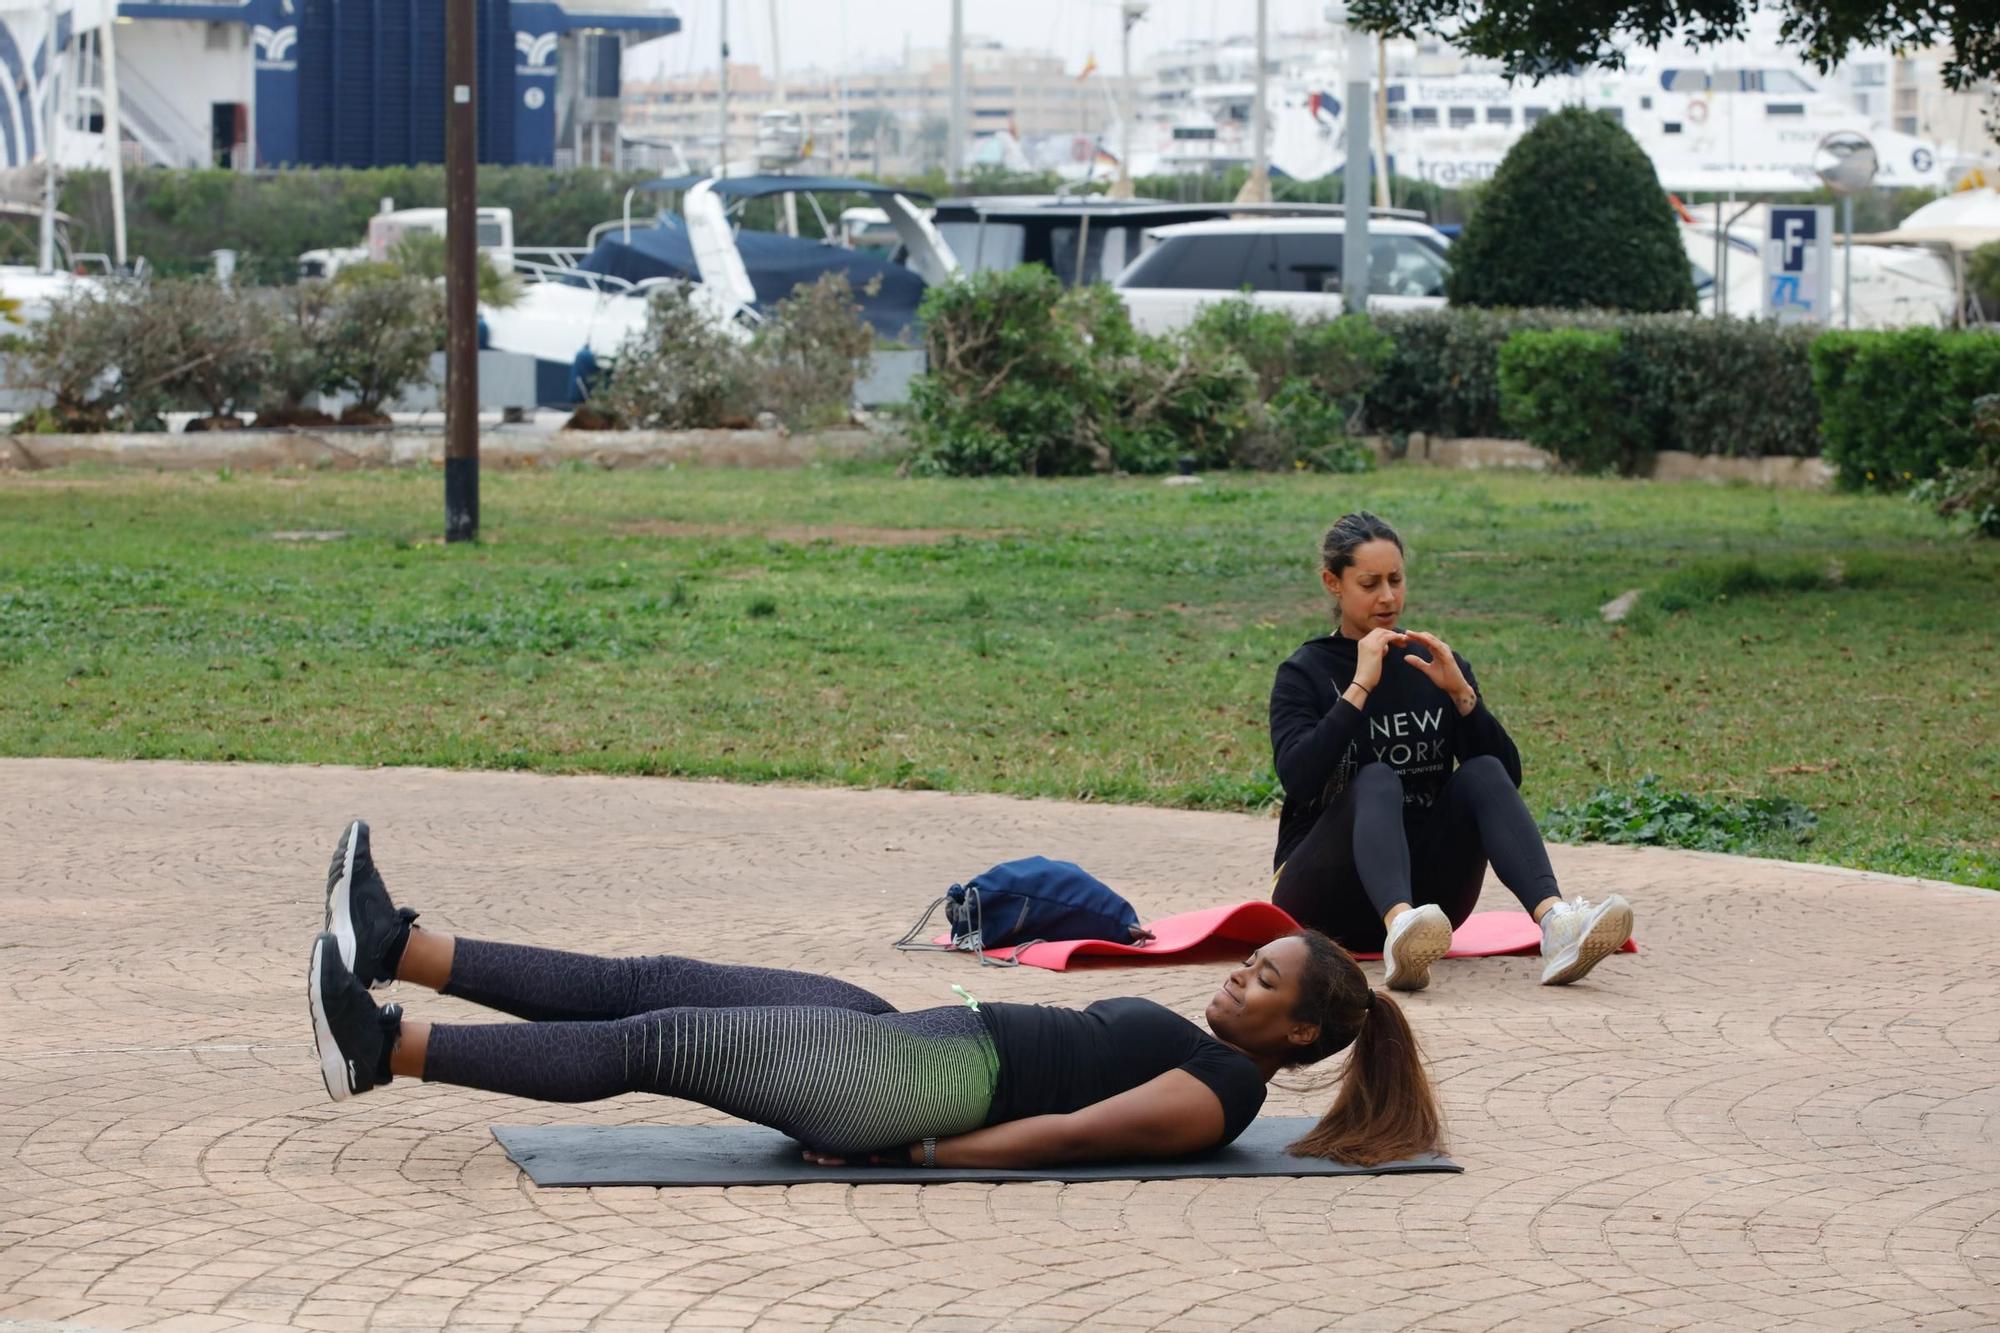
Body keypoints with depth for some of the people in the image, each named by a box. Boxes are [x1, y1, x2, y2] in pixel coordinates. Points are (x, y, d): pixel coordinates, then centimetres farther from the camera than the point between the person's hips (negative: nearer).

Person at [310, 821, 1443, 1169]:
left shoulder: (1224, 1089, -8)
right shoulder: (1191, 1047, 21)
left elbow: (1065, 1133, -16)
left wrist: (910, 1156, -18)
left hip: (916, 1082, -9)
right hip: (908, 1041, 9)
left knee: (651, 1042, -17)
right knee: (648, 988, 0)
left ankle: (381, 1049, -20)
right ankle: (397, 947, -3)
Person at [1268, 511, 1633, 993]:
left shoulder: (1433, 664, 12)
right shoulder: (1305, 673, 2)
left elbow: (1508, 775, 0)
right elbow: (1298, 777, -18)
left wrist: (1460, 692, -12)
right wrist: (1360, 687, -20)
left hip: (1424, 889, 3)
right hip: (1327, 892, -3)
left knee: (1484, 774, -22)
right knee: (1378, 780, -31)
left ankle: (1556, 925, -47)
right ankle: (1400, 931, -62)